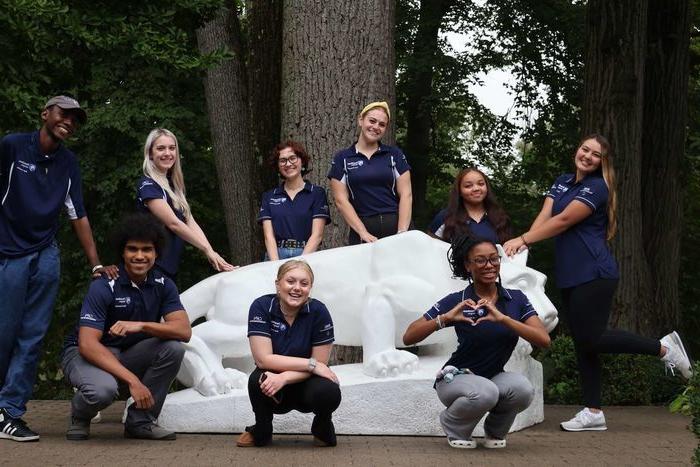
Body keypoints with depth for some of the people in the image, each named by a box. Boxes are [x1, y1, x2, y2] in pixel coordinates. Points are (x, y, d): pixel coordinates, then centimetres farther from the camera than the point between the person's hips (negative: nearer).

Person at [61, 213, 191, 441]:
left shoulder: (162, 285, -6)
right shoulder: (104, 287, -21)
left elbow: (184, 331, -18)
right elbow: (87, 345, -29)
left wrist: (142, 325, -35)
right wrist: (132, 380, -37)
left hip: (127, 355, 5)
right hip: (85, 354, -5)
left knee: (173, 348, -22)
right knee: (104, 388, -38)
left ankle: (140, 421, -7)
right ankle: (79, 417, 1)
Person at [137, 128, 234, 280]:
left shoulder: (174, 185, 15)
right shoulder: (148, 185, -10)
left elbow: (190, 223, 5)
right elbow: (173, 223, -17)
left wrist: (211, 252, -10)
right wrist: (206, 249, -17)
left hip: (171, 267, 8)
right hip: (152, 267, -8)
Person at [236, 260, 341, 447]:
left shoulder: (319, 312, -14)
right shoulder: (261, 307, -14)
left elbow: (320, 364, -12)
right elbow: (263, 359, -19)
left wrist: (284, 377, -29)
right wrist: (310, 364, -22)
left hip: (306, 385, 0)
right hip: (275, 396, 0)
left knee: (329, 392, -32)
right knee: (259, 380, -33)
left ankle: (322, 426, 5)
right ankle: (261, 431, -1)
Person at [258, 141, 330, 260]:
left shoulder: (317, 193, 7)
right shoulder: (269, 196, 14)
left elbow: (317, 235, -1)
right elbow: (269, 236, 5)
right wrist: (276, 265, -11)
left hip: (307, 255, -2)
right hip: (276, 256, 2)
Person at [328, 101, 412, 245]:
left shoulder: (395, 155, 8)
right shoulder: (342, 158, 7)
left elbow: (406, 195, 2)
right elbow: (341, 200, 1)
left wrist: (401, 233, -11)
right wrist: (364, 233, -10)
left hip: (395, 226, 0)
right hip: (361, 229, 0)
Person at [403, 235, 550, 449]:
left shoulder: (516, 299, -2)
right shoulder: (456, 302, -10)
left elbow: (544, 340, -17)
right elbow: (409, 337, -15)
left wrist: (503, 318, -29)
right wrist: (445, 318, -30)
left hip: (494, 377, 3)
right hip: (457, 378, -3)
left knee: (523, 388, -30)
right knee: (485, 392, -36)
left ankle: (495, 430, 2)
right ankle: (453, 426, -1)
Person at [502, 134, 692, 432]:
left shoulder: (597, 188, -9)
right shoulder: (562, 183, 15)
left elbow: (563, 220, -17)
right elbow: (545, 216, 1)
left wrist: (524, 239, -20)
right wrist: (522, 242, -18)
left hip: (594, 275, -8)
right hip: (570, 276, 8)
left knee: (590, 339, -11)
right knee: (582, 343, 8)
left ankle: (663, 348, 3)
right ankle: (593, 413, 12)